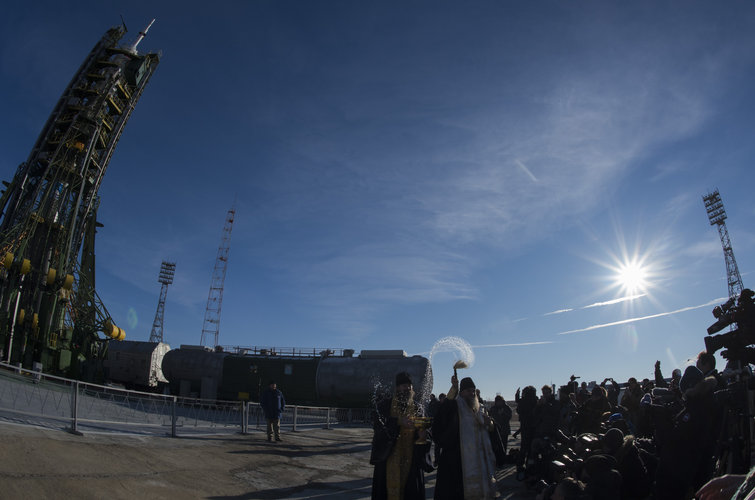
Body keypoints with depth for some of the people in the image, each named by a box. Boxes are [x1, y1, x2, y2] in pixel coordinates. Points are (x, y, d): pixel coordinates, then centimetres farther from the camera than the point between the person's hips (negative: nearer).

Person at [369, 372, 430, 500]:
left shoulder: (417, 408, 7)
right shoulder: (384, 406, -2)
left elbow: (422, 430, 8)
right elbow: (377, 427, -13)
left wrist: (422, 436, -15)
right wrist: (398, 422, -24)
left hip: (410, 461, 2)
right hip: (389, 459, -2)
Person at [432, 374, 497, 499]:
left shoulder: (479, 409, 17)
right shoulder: (455, 405, -3)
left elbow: (488, 431, 22)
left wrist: (489, 423, -3)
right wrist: (454, 388, -42)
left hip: (477, 456, 6)